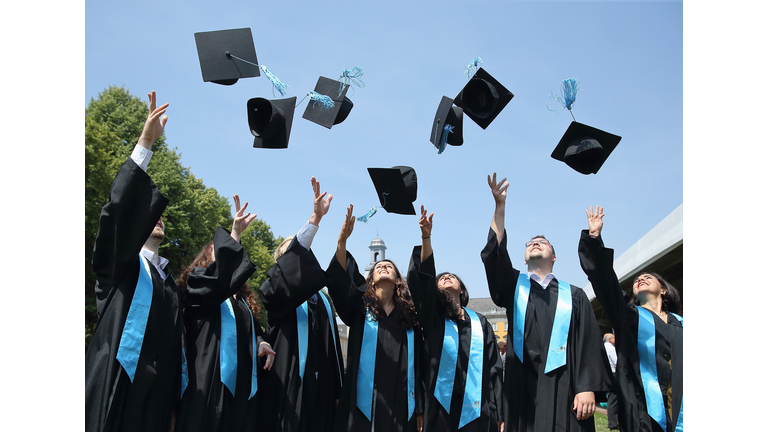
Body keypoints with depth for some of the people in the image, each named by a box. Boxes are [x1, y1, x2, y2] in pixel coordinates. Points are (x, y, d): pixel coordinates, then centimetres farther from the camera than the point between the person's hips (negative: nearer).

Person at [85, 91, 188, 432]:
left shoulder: (167, 279, 20)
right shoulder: (119, 266, 4)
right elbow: (119, 212, -14)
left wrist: (175, 404, 14)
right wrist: (144, 143, -22)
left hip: (157, 394, 5)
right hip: (116, 386, -5)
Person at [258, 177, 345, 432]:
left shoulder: (321, 300, 20)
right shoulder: (275, 289, 2)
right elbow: (289, 276, -21)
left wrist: (337, 391, 12)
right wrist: (315, 219, -30)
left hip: (321, 388, 5)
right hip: (289, 388, -5)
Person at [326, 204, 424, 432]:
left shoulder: (409, 317, 12)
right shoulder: (360, 306, 8)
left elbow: (417, 366, 10)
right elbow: (338, 280, -11)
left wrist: (419, 408, 4)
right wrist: (342, 239, -25)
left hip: (400, 405, 2)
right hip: (364, 403, -1)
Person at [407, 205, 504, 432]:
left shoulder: (480, 322, 12)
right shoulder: (432, 317, 7)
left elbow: (494, 370, 8)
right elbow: (421, 279, -9)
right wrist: (426, 236, -19)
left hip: (477, 412, 1)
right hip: (441, 410, -1)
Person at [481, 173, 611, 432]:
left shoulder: (573, 296, 12)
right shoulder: (514, 285, 16)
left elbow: (588, 344, 4)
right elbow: (494, 255, -2)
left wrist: (588, 389, -8)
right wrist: (500, 207, -9)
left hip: (563, 389, -1)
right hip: (522, 386, 1)